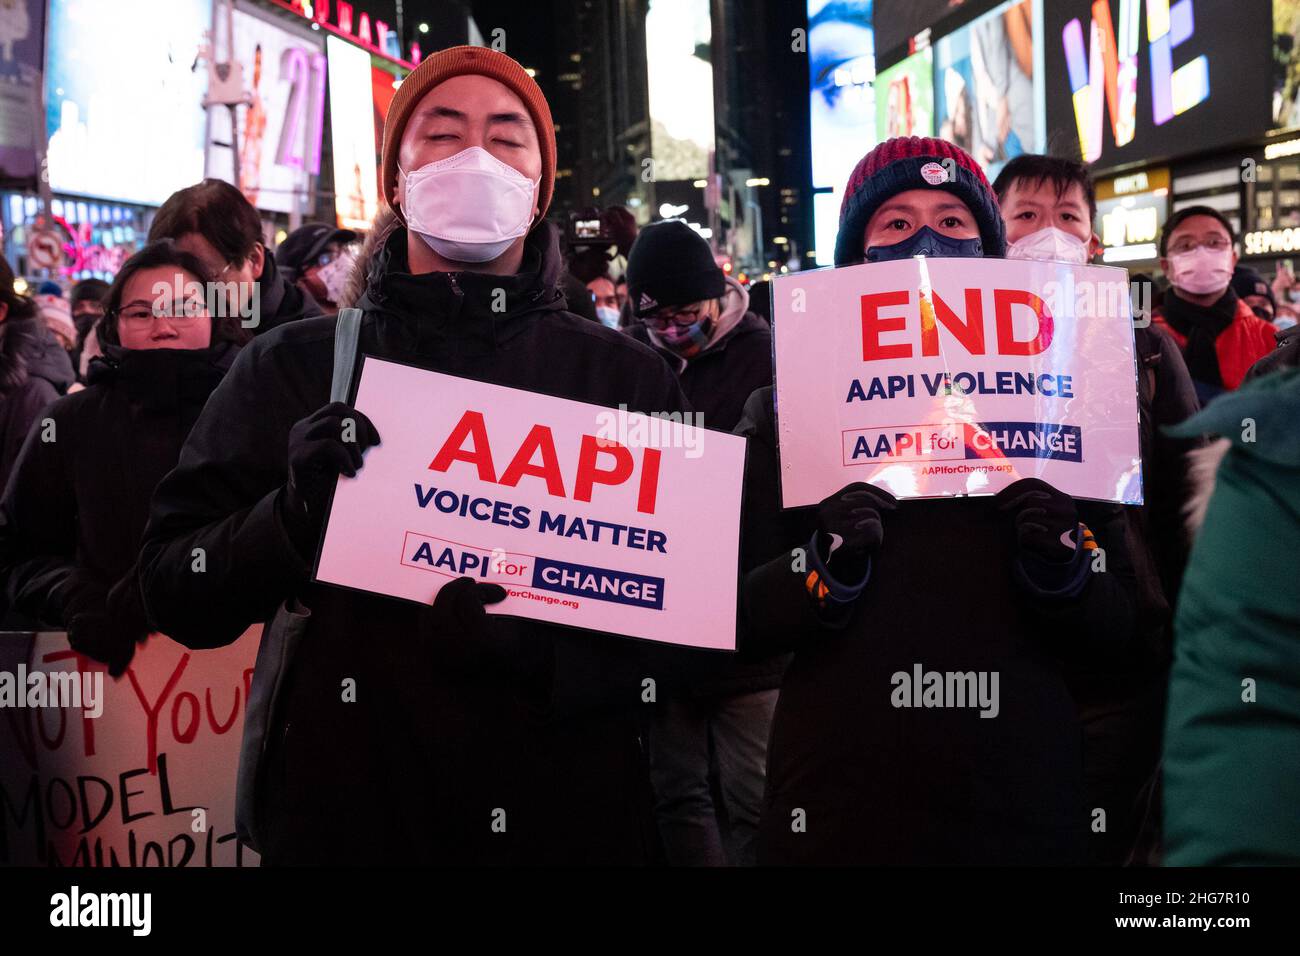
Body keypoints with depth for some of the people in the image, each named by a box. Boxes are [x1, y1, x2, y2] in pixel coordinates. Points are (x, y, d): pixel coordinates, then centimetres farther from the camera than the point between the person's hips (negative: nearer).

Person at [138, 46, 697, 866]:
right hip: (341, 808, 0)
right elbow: (174, 591, 1)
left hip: (569, 814, 0)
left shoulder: (630, 378, 1)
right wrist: (293, 514, -18)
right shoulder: (293, 367, 2)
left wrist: (543, 652, -20)